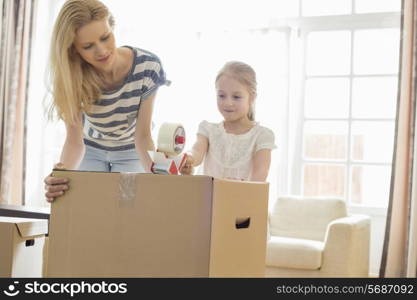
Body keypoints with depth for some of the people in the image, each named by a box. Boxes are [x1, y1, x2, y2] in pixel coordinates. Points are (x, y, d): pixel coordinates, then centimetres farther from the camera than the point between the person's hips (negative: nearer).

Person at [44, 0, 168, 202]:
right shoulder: (72, 78, -28)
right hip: (91, 151, 1)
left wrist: (155, 172, -44)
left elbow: (143, 135, -25)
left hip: (131, 153, 0)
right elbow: (74, 140, -29)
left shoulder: (148, 67, -30)